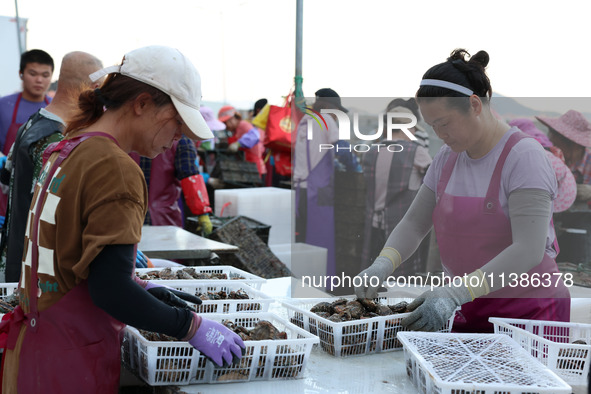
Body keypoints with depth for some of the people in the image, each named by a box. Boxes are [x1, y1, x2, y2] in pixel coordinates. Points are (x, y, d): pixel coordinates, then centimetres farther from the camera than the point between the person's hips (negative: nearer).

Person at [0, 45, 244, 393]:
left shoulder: (67, 151, 9)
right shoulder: (116, 169, -19)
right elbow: (109, 289, -25)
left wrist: (141, 288, 15)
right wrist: (192, 327, -16)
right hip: (73, 360, -9)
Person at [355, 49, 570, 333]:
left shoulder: (524, 156, -15)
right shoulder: (447, 157, 7)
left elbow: (528, 251, -23)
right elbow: (414, 223, 11)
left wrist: (455, 292, -32)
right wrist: (383, 265, -9)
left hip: (528, 311, -5)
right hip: (470, 312, 6)